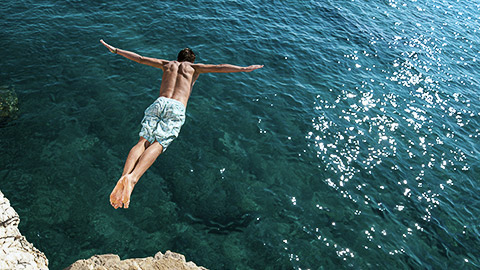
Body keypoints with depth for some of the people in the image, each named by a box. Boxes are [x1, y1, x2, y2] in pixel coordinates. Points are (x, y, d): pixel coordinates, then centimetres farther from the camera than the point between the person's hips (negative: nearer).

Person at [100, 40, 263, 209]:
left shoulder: (167, 64, 31)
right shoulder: (194, 67, 24)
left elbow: (139, 58, 36)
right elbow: (219, 68, 13)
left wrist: (114, 50, 47)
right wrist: (244, 69, 14)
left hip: (159, 102, 3)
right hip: (177, 108, -3)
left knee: (143, 141, -12)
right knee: (158, 144, -19)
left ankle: (124, 176, -37)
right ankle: (133, 178, -43)